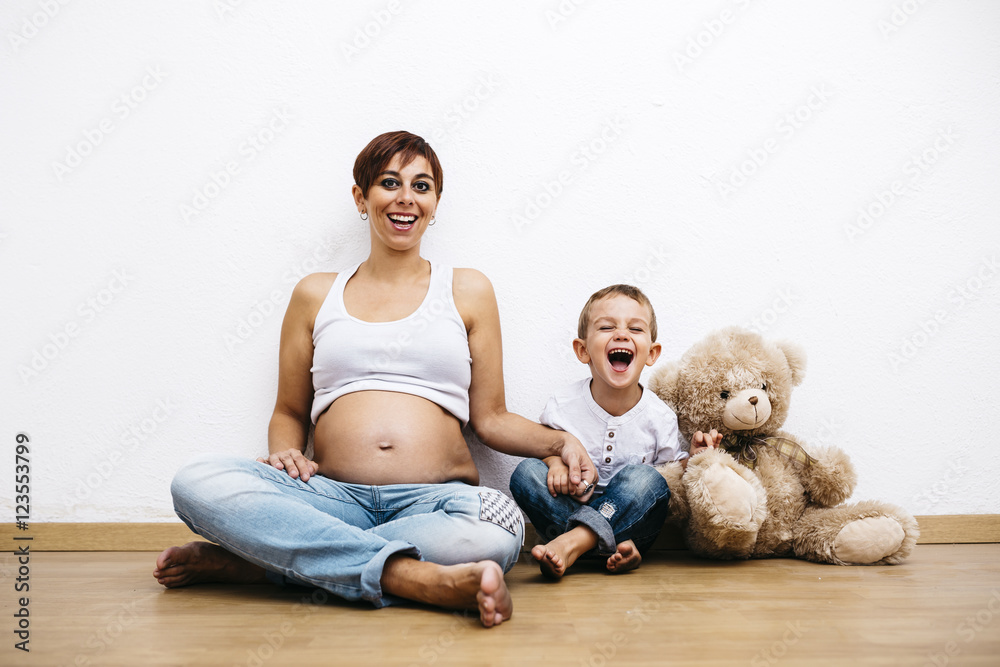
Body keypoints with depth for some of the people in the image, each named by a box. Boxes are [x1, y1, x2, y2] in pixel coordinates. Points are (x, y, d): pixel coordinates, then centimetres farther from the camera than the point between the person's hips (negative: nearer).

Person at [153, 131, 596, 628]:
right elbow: (289, 412, 20)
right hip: (332, 495, 1)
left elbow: (490, 418, 12)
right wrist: (284, 453, -2)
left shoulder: (468, 291, 15)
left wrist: (558, 441, -5)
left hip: (434, 500, 0)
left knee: (496, 534, -37)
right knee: (197, 483, -26)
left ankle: (243, 561, -22)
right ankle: (423, 579, -32)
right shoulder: (315, 295, 17)